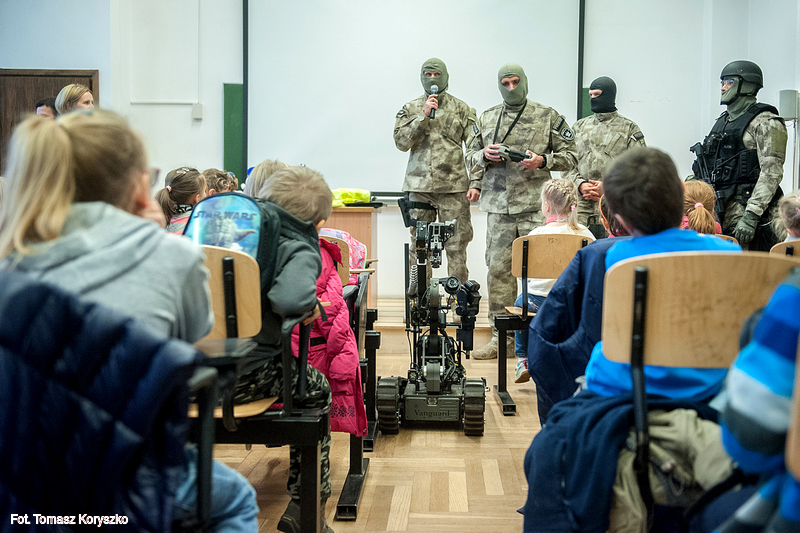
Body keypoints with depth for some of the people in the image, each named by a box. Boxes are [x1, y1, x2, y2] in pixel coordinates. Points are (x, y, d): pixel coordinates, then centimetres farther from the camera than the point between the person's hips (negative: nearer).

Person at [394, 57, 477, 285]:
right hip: (419, 186, 1)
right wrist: (423, 116, -10)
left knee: (456, 245, -2)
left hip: (453, 186, -1)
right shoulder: (410, 109, 11)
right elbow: (401, 142, -2)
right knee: (418, 245, 5)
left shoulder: (461, 109, 8)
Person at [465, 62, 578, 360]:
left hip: (535, 206, -2)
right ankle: (501, 336, 9)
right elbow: (470, 156, 21)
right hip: (498, 206, 3)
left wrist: (543, 161, -10)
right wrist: (484, 155, -2)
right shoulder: (486, 119, 16)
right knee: (498, 269, 1)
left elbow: (570, 156, 7)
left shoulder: (548, 117, 7)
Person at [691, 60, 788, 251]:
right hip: (717, 208, 8)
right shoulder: (723, 121, 19)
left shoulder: (765, 123, -7)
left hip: (744, 208, -8)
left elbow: (771, 173, -16)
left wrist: (751, 216, -24)